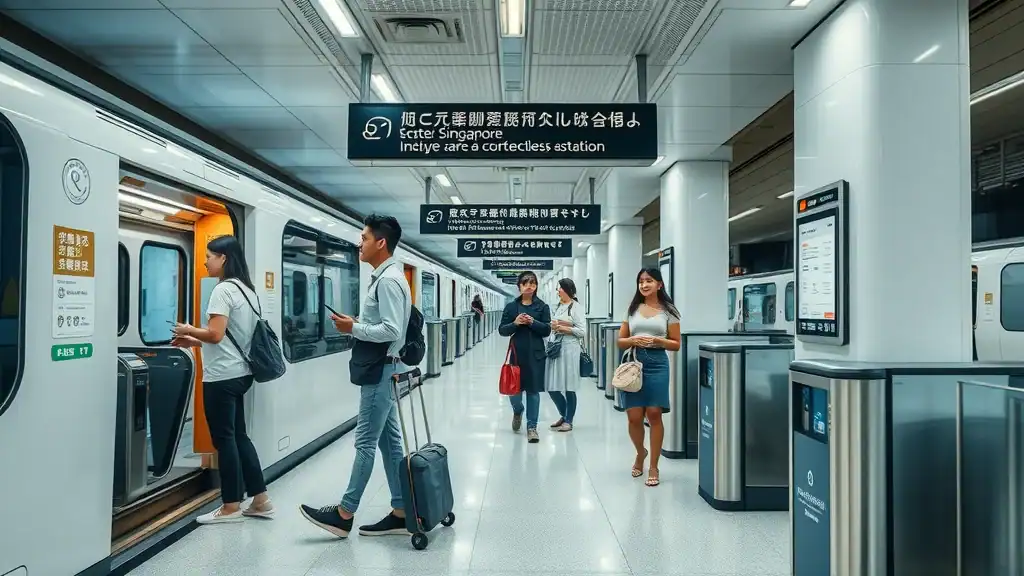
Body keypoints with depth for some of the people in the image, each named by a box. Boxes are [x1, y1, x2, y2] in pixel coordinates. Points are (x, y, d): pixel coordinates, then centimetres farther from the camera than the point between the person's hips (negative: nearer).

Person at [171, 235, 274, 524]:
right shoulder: (247, 289, 14)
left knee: (224, 439, 1)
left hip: (222, 376, -9)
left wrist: (188, 331, -3)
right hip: (240, 372, 9)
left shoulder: (223, 289, -14)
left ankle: (231, 507, 12)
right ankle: (260, 500, 18)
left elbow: (216, 335, -21)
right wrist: (194, 343, 16)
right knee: (238, 436, 14)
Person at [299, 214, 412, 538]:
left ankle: (345, 514, 9)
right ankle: (400, 513, 19)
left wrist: (354, 328, -15)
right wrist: (357, 324, 7)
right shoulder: (385, 277, 14)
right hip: (380, 370, 10)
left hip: (380, 371, -10)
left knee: (365, 442, -1)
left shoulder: (388, 280, -17)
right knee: (388, 441, 12)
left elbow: (392, 330, -24)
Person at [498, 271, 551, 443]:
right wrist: (515, 323, -14)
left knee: (533, 390, 1)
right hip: (517, 353, 1)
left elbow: (547, 330, -3)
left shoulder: (542, 306, 3)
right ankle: (517, 412, 37)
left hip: (536, 354, -1)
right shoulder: (511, 307, 5)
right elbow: (502, 330, 3)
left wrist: (533, 322, -18)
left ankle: (532, 426, 13)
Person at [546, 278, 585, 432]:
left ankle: (568, 421, 13)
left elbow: (581, 331, -8)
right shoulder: (557, 307, 15)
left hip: (569, 348, -7)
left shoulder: (576, 307, -4)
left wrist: (563, 328, -12)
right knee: (552, 387, 7)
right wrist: (553, 325, -1)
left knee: (568, 387, 0)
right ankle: (564, 415, 27)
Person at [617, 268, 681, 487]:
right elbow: (620, 341, 12)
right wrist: (633, 340, -9)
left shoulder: (668, 311, 4)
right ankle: (640, 452, 32)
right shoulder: (632, 309, 11)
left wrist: (657, 340, -12)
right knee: (634, 417, 1)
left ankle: (653, 467, 8)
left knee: (654, 414, -6)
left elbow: (676, 344, 5)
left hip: (657, 364, -2)